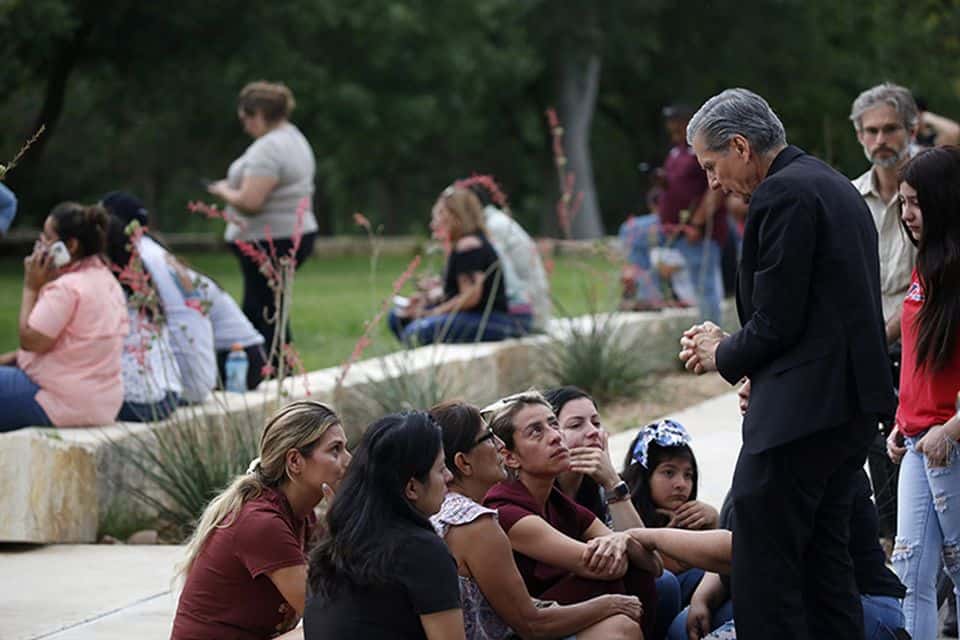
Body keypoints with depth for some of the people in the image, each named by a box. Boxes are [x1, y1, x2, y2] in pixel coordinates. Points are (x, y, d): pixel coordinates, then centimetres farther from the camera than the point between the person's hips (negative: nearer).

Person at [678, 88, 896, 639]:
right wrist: (732, 345, 15)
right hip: (855, 404, 10)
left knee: (764, 561, -8)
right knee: (824, 553, 14)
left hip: (805, 406, -10)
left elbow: (776, 321, -16)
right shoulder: (836, 186, 19)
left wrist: (723, 356, 2)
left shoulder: (782, 194, -12)